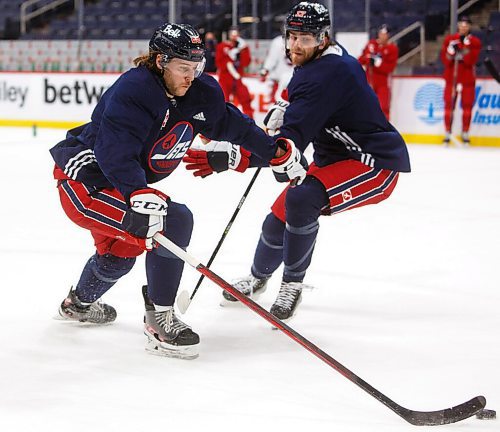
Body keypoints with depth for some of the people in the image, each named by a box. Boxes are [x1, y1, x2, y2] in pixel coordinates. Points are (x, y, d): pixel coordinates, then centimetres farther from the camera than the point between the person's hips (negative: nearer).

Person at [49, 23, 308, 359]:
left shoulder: (199, 92, -3)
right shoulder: (133, 92, -28)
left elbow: (231, 124, 11)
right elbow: (116, 154, -38)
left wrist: (278, 153, 11)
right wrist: (140, 195, -50)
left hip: (116, 182, 10)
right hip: (83, 182, -10)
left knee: (121, 251, 34)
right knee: (175, 221, -25)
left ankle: (79, 304, 64)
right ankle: (160, 321, -17)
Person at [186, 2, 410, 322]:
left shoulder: (327, 74, -29)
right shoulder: (315, 64, 2)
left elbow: (294, 136, -37)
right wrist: (282, 112, 4)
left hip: (376, 163, -10)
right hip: (333, 158, 10)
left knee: (301, 200, -31)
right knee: (280, 217, 12)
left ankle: (292, 285, -13)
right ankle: (259, 277, 42)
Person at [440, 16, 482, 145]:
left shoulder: (475, 42, 0)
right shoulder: (449, 39, 5)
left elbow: (471, 61, -11)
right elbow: (444, 59, 1)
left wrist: (466, 48, -22)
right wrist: (450, 52, -18)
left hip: (467, 78, -1)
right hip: (451, 76, 1)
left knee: (467, 105, 1)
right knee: (449, 104, -1)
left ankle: (465, 134, 9)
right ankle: (447, 133, 5)